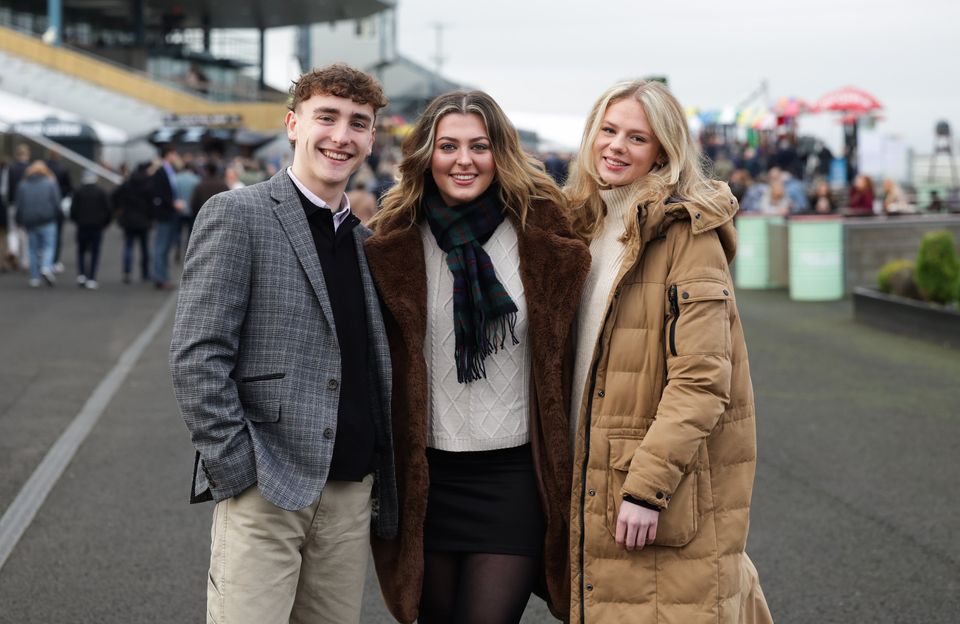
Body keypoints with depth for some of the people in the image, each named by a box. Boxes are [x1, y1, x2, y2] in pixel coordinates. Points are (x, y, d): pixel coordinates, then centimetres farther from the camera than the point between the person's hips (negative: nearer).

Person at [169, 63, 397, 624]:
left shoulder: (365, 239, 16)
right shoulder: (238, 215, -3)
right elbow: (196, 357, -9)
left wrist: (381, 478, 11)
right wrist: (237, 469, -13)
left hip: (352, 493, 6)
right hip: (265, 491, -6)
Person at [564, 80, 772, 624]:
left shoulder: (687, 232, -11)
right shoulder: (586, 225, 13)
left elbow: (700, 380, -17)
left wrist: (648, 486, -21)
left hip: (678, 483, -7)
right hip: (596, 486, 7)